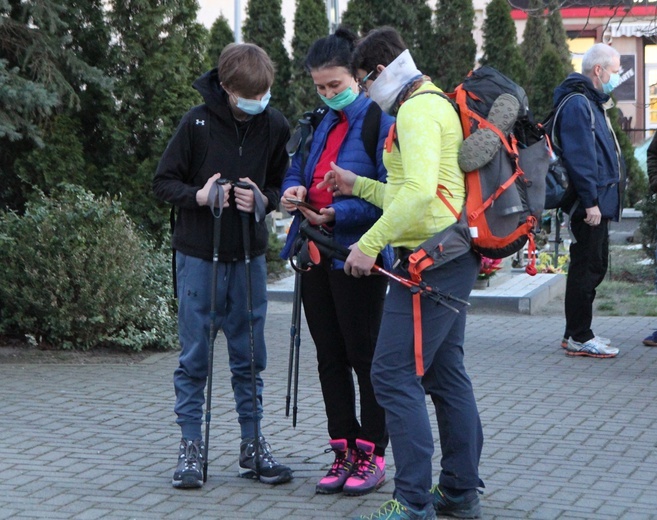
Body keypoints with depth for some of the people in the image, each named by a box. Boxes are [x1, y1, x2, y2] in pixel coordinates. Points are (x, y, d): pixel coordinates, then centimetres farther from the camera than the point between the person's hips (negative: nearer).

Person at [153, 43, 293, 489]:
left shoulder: (274, 126, -2)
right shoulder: (198, 122, -10)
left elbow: (283, 184, 10)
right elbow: (163, 181, -3)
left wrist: (264, 199, -12)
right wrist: (197, 196, -21)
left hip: (249, 256, 3)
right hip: (199, 255, -3)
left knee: (250, 357, 8)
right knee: (194, 356, 2)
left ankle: (253, 447, 18)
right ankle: (191, 448, 11)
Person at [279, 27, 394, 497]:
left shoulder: (381, 122, -11)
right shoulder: (321, 123, 13)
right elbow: (297, 170, 20)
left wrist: (338, 215, -23)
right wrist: (293, 190, -3)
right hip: (316, 253, 8)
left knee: (365, 356, 1)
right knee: (330, 357, 11)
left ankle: (372, 453, 10)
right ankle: (345, 451, 20)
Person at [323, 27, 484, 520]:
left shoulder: (418, 109, -13)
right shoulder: (438, 105, 21)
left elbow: (419, 192, -26)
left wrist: (370, 243, -23)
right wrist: (358, 185, 22)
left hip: (430, 259, -11)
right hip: (455, 257, 11)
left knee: (395, 374, -10)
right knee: (446, 374, 15)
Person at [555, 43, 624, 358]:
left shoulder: (591, 102, 19)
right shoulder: (578, 104, -15)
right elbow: (579, 157, -22)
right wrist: (590, 201, -24)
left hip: (599, 202, 11)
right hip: (590, 202, -11)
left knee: (593, 266, 14)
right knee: (587, 267, -7)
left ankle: (578, 333, 21)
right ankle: (578, 338, -2)